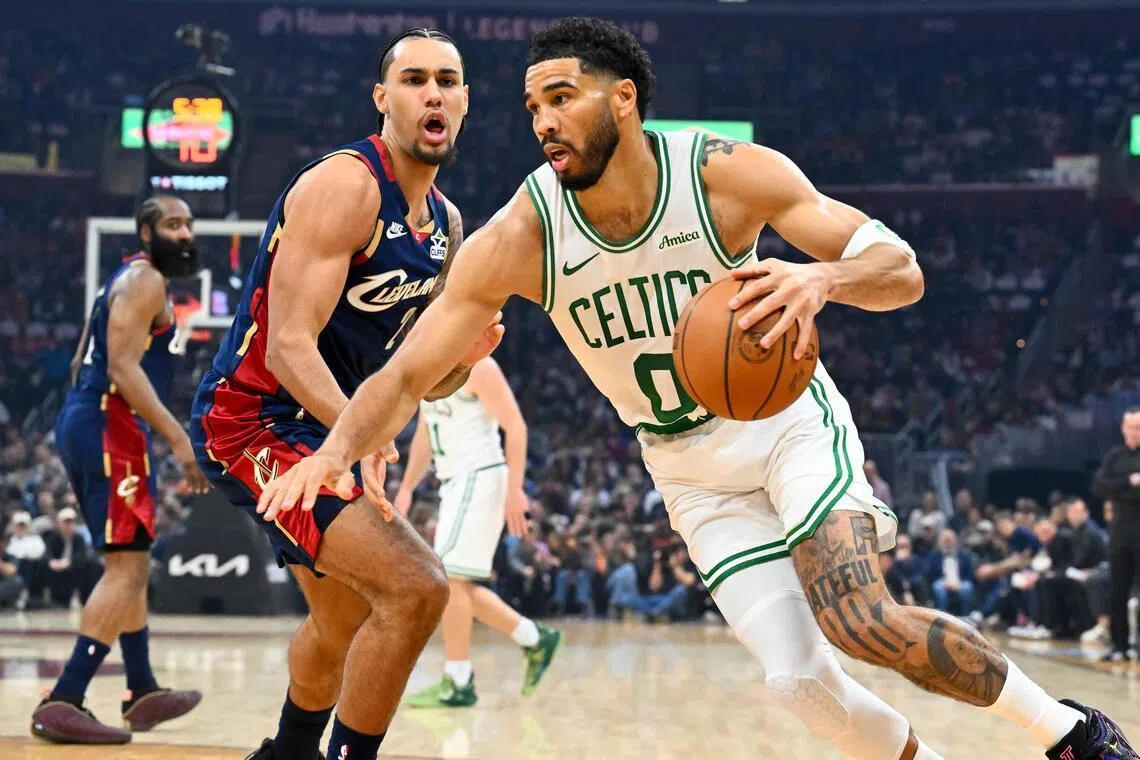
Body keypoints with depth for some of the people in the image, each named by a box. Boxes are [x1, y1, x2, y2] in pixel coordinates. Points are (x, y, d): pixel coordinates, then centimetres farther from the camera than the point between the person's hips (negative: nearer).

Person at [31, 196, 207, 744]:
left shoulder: (129, 278, 23)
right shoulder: (146, 279, -8)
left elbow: (84, 362, 26)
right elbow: (123, 367, -20)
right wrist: (178, 437, -25)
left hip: (85, 424, 11)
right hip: (110, 427, -11)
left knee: (132, 566, 18)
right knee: (126, 568, -14)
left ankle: (143, 693, 28)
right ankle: (62, 703, -21)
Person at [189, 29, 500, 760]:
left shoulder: (446, 223, 7)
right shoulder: (343, 186, -20)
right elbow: (288, 348, -28)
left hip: (323, 426, 10)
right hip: (253, 419, -10)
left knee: (345, 622, 27)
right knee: (416, 587, -23)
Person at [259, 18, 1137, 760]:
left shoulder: (729, 173, -22)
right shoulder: (519, 238, -19)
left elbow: (903, 269, -21)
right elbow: (406, 374, -17)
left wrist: (823, 277, -45)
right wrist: (336, 452, -38)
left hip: (790, 421, -2)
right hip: (693, 469, 3)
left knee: (860, 620, -25)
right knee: (799, 678, -11)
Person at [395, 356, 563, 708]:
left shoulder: (476, 367, -12)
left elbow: (515, 426, -16)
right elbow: (424, 437, 23)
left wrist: (515, 489, -22)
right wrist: (406, 488, 16)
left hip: (480, 478, -9)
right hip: (453, 482, 9)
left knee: (448, 576, -13)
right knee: (459, 586, 8)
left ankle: (458, 684, -8)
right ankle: (535, 640, 20)